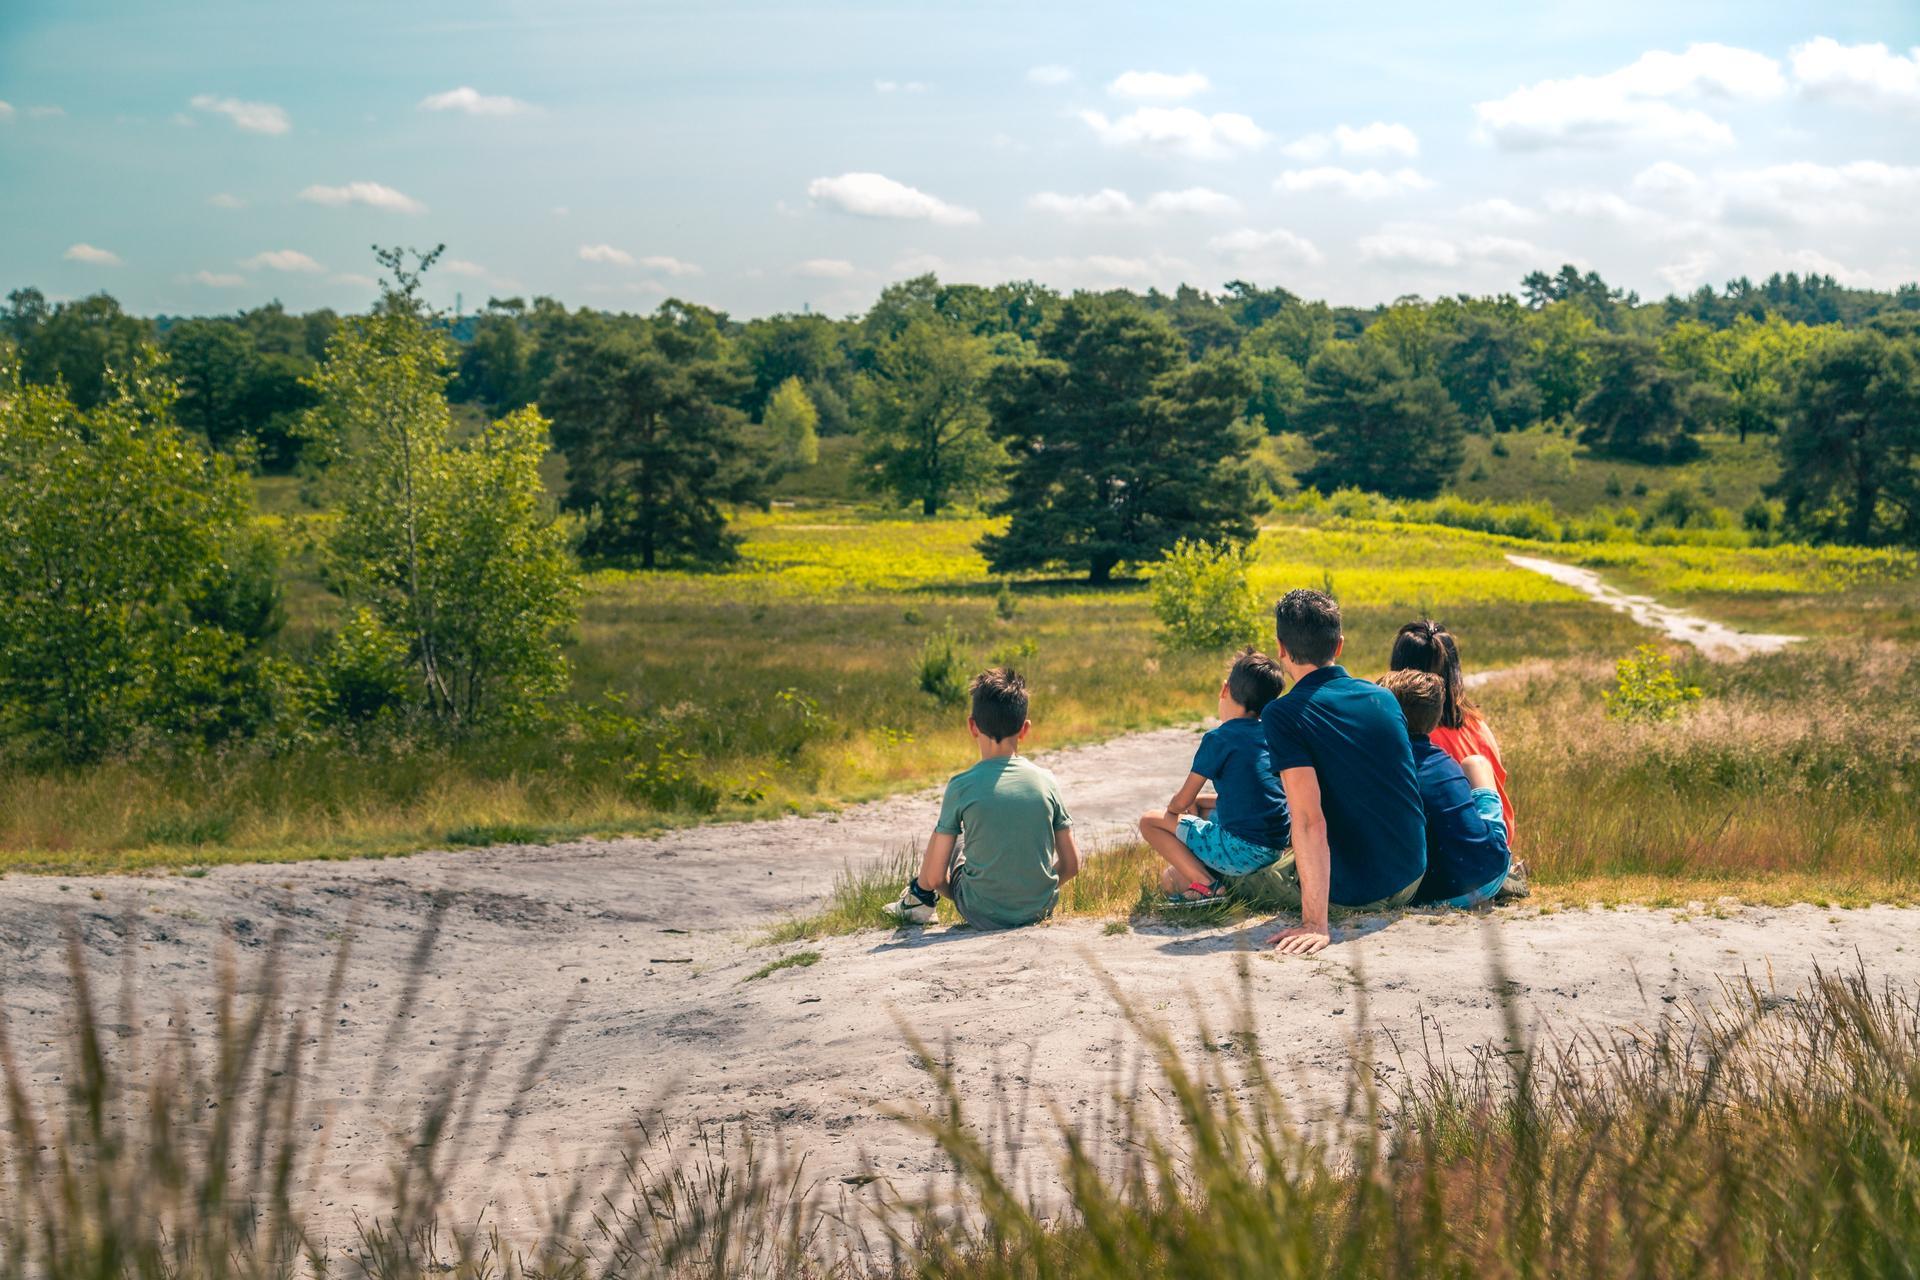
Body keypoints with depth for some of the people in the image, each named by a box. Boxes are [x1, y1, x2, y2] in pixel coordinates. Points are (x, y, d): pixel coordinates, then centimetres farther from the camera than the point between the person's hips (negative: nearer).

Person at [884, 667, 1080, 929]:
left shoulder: (962, 786, -13)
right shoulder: (1046, 781, -5)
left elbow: (935, 877, -12)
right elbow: (1071, 864, -2)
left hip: (984, 914, -2)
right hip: (1041, 910, 2)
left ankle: (919, 900, 37)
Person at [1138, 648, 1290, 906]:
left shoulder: (1219, 739, -10)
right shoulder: (1270, 734, 11)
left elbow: (1182, 801, -4)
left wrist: (1171, 810, 19)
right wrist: (1193, 802, 22)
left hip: (1240, 850, -8)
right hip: (1274, 850, 8)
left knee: (1149, 821, 6)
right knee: (1198, 805, 30)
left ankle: (1207, 885, -7)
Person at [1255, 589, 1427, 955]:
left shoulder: (1282, 715, -17)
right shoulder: (1384, 698, 1)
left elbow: (1309, 820, -27)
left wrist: (1315, 923, -29)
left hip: (1350, 892, -5)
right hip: (1409, 882, 5)